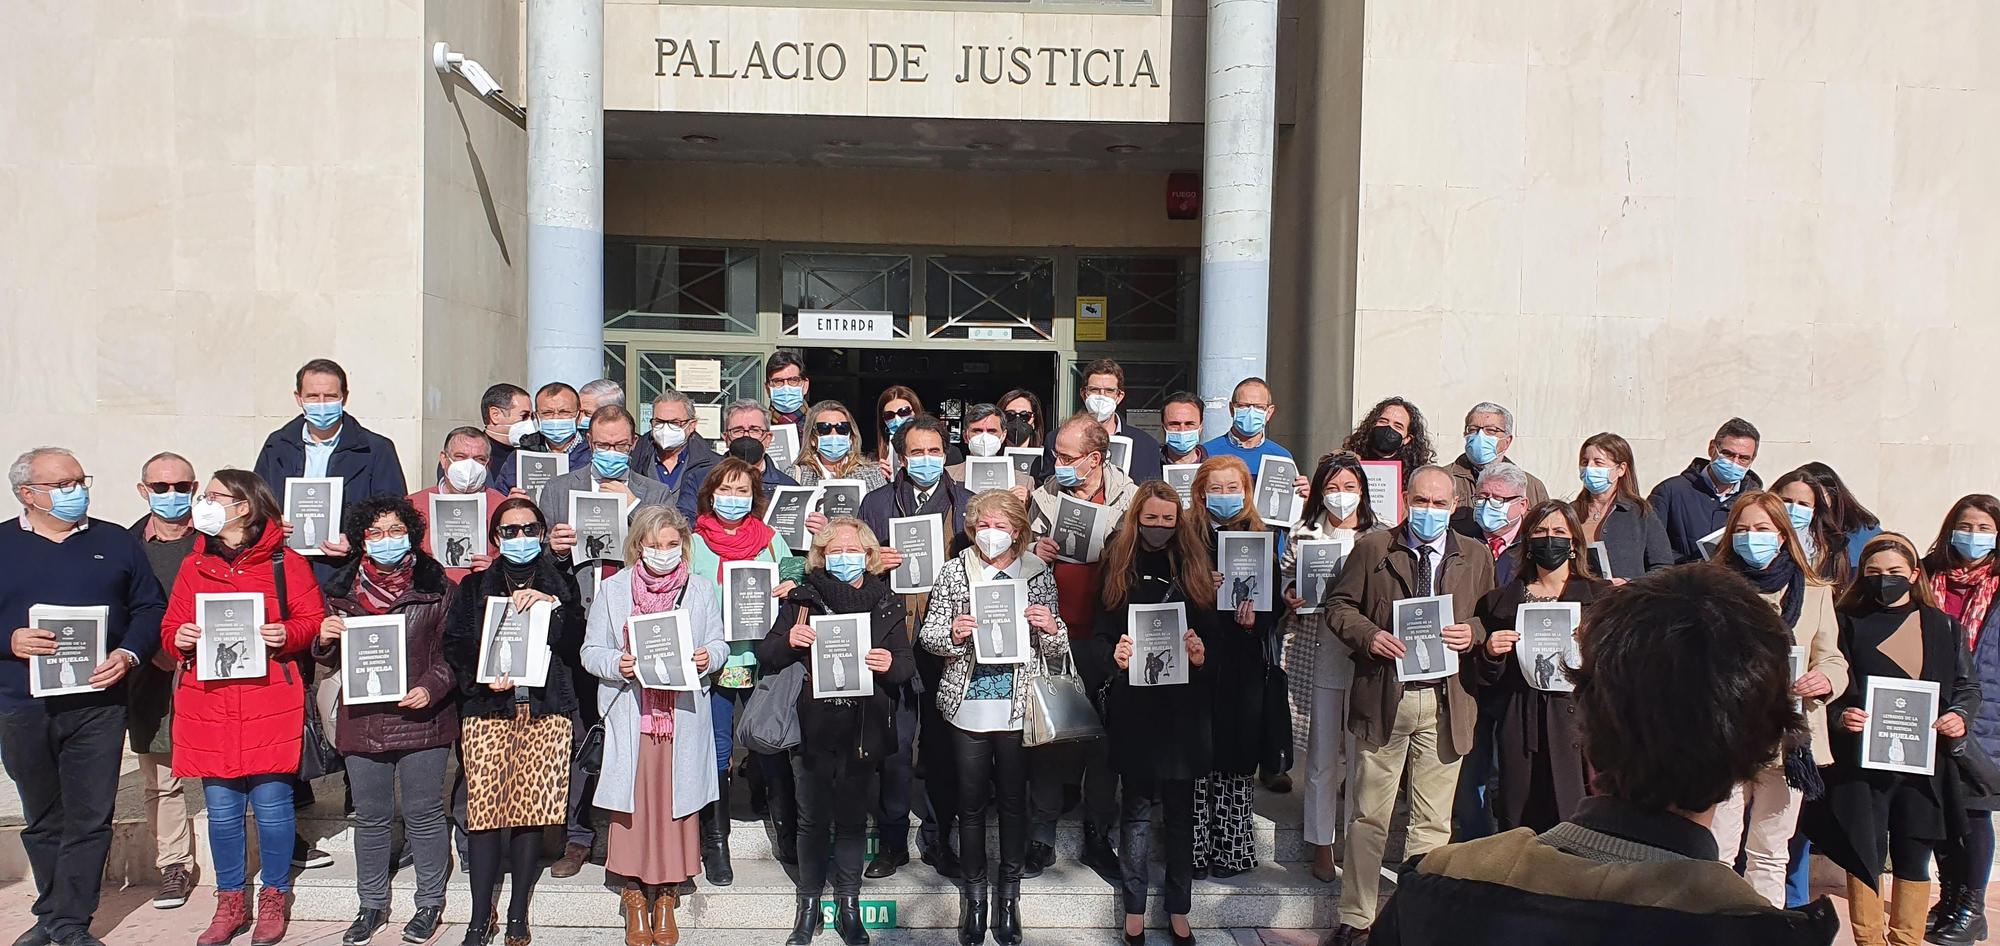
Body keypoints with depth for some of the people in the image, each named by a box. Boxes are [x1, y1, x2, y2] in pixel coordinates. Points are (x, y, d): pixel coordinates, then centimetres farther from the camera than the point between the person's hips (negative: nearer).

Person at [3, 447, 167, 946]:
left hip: (97, 705, -1)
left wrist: (128, 654, -10)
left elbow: (151, 609, 5)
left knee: (89, 819, 0)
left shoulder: (117, 543, 6)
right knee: (43, 820, 14)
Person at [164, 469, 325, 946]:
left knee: (271, 803, 0)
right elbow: (171, 627, 15)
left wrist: (287, 635, -18)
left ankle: (275, 899, 16)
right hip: (207, 703, 4)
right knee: (221, 807, 8)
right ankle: (231, 902, 22)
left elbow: (313, 621, 1)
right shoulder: (193, 566, 13)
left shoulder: (286, 563, 1)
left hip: (270, 702, -4)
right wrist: (179, 638, -6)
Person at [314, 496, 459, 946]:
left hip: (421, 719, -3)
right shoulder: (343, 589, 8)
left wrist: (431, 687, -16)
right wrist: (326, 639, -7)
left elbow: (453, 650, 0)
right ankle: (372, 906, 27)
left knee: (424, 815, 6)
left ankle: (430, 904, 20)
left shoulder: (437, 587, -2)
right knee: (370, 818, 13)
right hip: (362, 719, 3)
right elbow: (333, 659, 15)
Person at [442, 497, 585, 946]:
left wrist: (551, 603, -14)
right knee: (486, 810, -4)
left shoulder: (560, 582, 12)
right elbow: (455, 644, 5)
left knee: (531, 812, -2)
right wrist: (482, 678, -11)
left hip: (545, 710, 0)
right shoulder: (475, 586, 14)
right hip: (487, 708, 0)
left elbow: (576, 641, 0)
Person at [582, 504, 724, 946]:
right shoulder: (612, 589, 4)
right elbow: (591, 651, 5)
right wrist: (617, 664, -15)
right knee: (632, 799, 0)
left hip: (684, 714, 1)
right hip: (630, 715, -1)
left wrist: (708, 657, -13)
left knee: (678, 798, 4)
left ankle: (667, 896, 17)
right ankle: (634, 893, 15)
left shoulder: (702, 588, 8)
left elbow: (719, 644, 9)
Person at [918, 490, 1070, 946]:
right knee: (971, 802, 8)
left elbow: (1057, 650, 6)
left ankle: (1008, 891, 26)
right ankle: (974, 892, 25)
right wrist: (952, 633, -19)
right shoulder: (953, 571, 2)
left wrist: (1050, 627, -15)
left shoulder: (1039, 574, 2)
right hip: (968, 705, 0)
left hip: (1019, 707, 0)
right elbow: (929, 635, 2)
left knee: (1014, 800, 9)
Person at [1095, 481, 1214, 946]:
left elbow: (1212, 630, 5)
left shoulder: (1194, 566, 5)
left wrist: (1202, 654, -16)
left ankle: (1178, 908, 22)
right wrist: (1114, 655, -20)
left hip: (1183, 704, 1)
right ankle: (1134, 908, 18)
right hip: (1134, 704, -1)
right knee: (1137, 807, 6)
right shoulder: (1118, 567, 3)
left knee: (1180, 809, 9)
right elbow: (1099, 634, 1)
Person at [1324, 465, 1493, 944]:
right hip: (1384, 698, -1)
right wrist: (1369, 635, -14)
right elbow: (1339, 604, 3)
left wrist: (1473, 632, -9)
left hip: (1446, 702, 1)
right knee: (1369, 817, 6)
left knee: (1433, 822, 8)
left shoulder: (1477, 556, 8)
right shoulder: (1371, 548, 3)